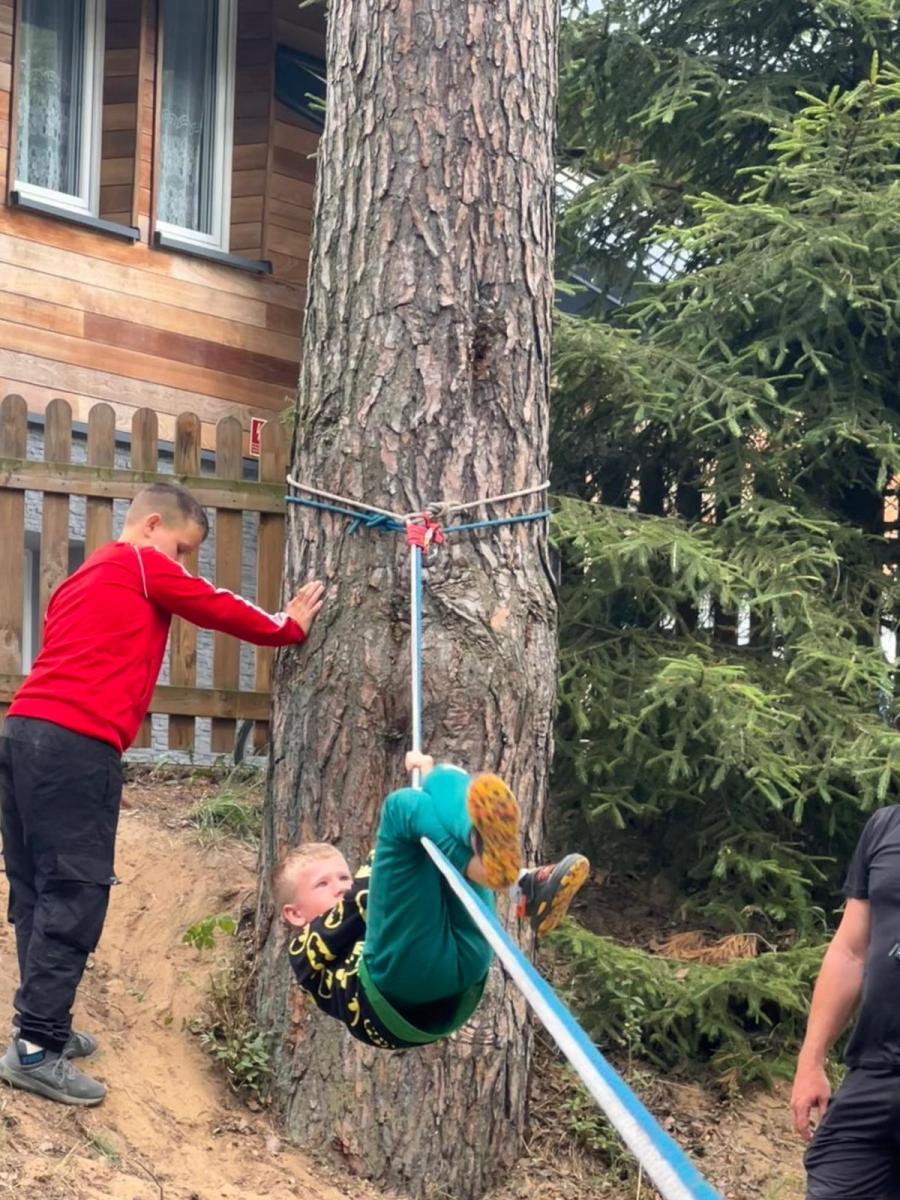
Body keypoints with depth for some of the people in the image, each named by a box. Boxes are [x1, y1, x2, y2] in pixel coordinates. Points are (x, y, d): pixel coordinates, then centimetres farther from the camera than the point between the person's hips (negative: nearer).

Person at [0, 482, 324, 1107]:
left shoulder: (84, 580, 28)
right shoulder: (143, 566, 4)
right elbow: (219, 609, 6)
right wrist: (289, 628, 20)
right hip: (75, 744, -9)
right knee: (74, 894, -7)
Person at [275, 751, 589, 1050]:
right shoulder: (305, 948, 32)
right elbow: (357, 905, 11)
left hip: (464, 959, 5)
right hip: (401, 984, -5)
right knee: (404, 805, -7)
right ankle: (483, 866, -39)